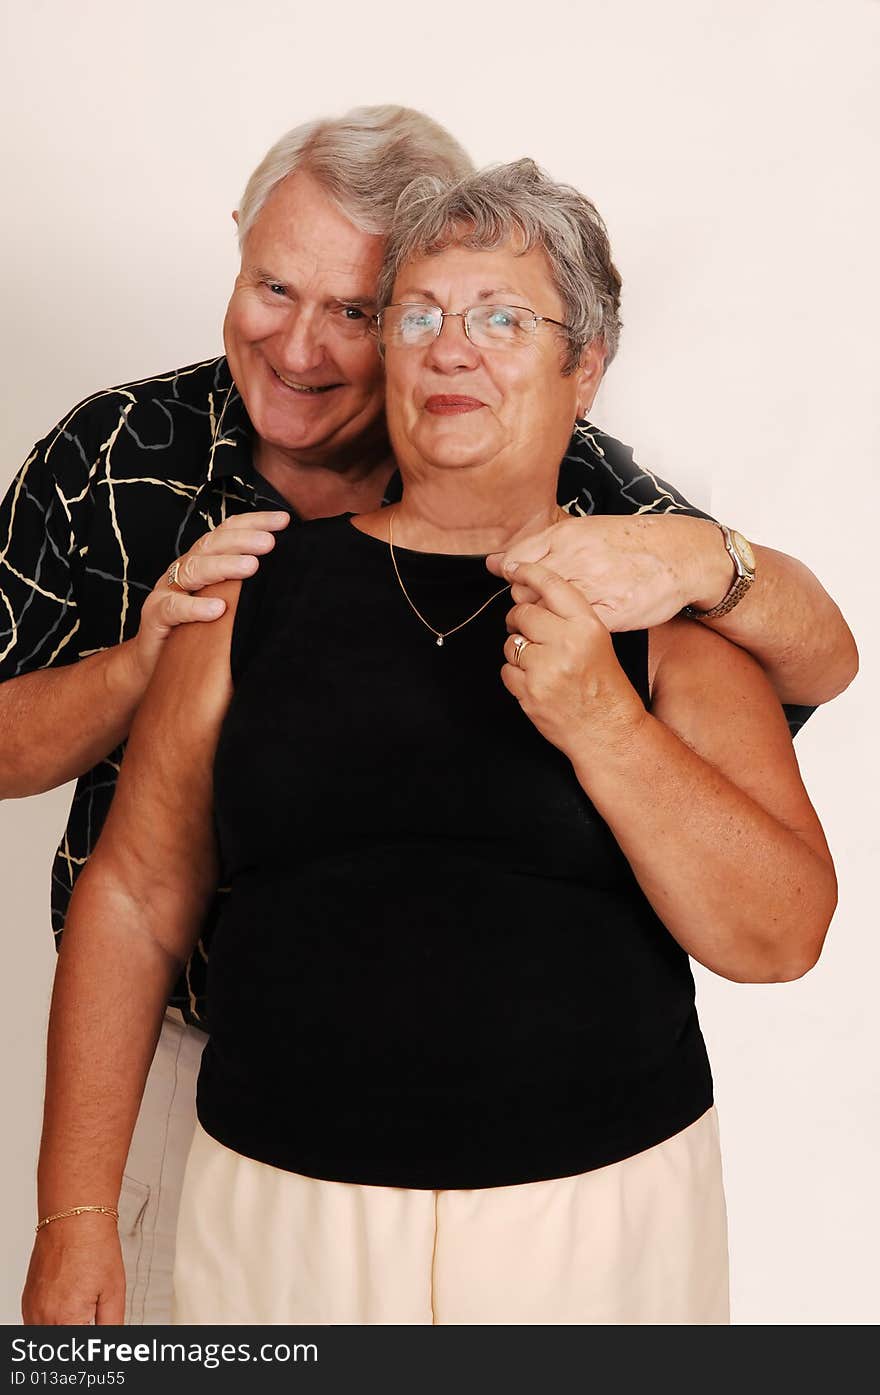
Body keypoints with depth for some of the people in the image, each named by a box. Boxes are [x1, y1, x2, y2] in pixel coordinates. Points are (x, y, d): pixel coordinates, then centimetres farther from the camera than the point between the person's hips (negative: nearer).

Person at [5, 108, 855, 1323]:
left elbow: (823, 665, -15)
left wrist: (702, 561, -36)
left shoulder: (557, 479, -14)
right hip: (179, 1048, 1)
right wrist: (144, 659, -26)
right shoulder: (115, 456, -9)